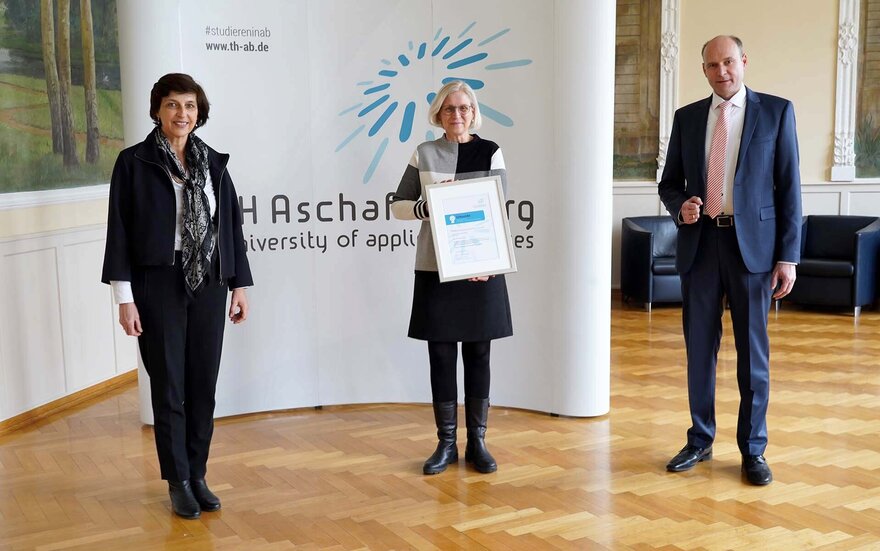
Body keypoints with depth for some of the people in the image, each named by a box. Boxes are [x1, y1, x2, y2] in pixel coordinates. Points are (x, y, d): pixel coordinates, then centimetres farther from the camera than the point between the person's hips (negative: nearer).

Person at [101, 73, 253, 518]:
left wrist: (240, 285, 7)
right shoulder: (134, 162, -2)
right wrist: (124, 297, -9)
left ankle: (198, 476, 20)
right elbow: (119, 231, -4)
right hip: (158, 285, -3)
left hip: (208, 285, 3)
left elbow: (232, 226, 10)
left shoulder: (213, 163, 8)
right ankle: (178, 482, 15)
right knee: (168, 386, 3)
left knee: (203, 385, 7)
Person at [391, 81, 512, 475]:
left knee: (478, 353, 5)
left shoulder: (490, 152, 3)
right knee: (441, 355, 4)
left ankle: (477, 442, 16)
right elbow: (398, 205, 8)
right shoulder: (424, 154, 6)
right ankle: (446, 443, 15)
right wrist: (428, 207, -13)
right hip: (435, 268, 1)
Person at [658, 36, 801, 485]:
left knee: (753, 351, 4)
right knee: (699, 347, 10)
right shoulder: (687, 117, 9)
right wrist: (680, 207, -11)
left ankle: (753, 450, 18)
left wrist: (788, 256, -7)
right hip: (699, 243, 3)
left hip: (752, 244, -2)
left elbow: (789, 186, -2)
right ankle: (700, 440, 25)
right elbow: (669, 182, 13)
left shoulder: (776, 111, 1)